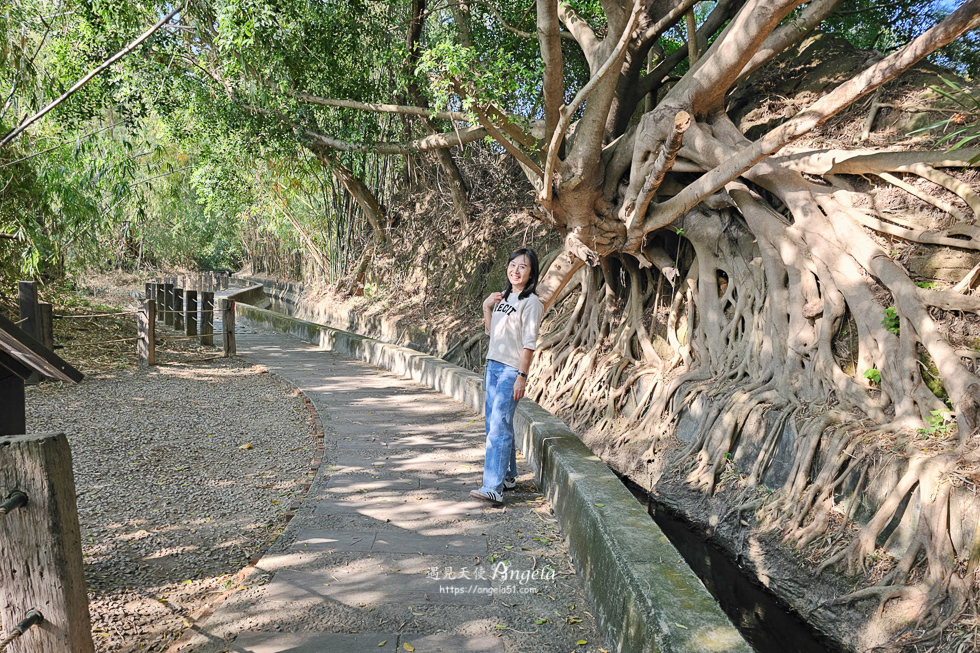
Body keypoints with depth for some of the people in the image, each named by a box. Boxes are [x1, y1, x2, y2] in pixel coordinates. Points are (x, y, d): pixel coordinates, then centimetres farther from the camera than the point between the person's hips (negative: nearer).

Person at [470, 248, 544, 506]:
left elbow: (529, 343, -14)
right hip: (493, 366, 8)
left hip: (512, 370, -8)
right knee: (494, 424, 11)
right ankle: (509, 476, 25)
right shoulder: (503, 297, 15)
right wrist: (486, 307, 8)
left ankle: (493, 488, -17)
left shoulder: (531, 302, -10)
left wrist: (522, 376, -18)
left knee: (499, 427, -14)